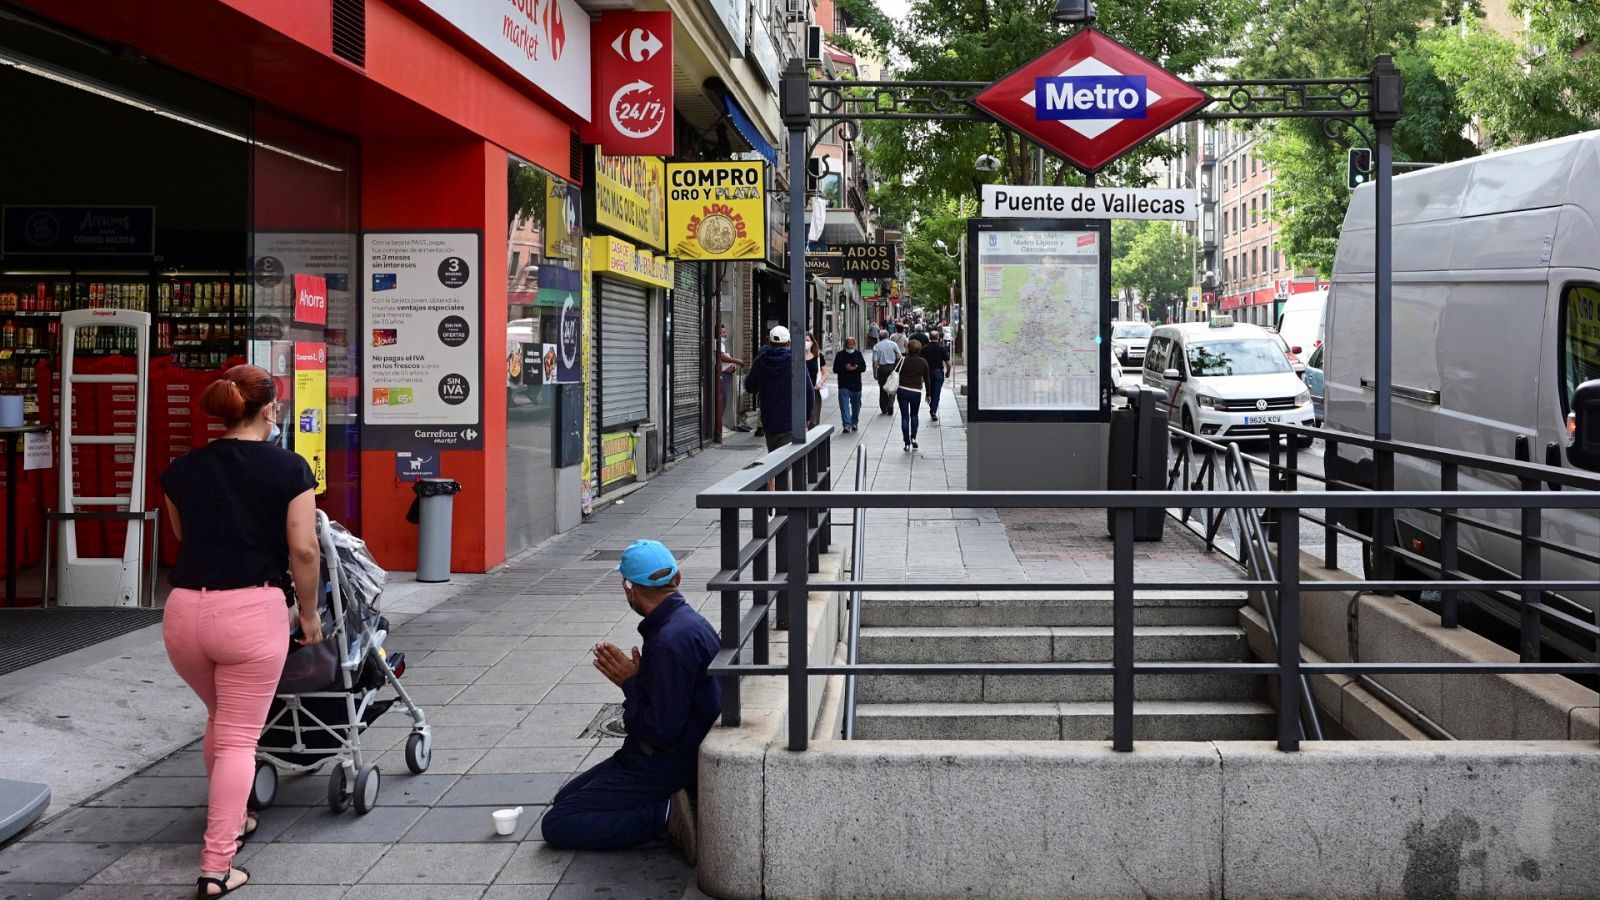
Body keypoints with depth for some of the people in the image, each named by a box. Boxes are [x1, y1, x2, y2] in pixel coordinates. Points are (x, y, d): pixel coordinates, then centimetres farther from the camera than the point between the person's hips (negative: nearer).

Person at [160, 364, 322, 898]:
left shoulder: (182, 469, 11)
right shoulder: (288, 468, -2)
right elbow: (303, 549, -6)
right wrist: (308, 613, 6)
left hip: (184, 611, 5)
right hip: (252, 610, -4)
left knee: (219, 718, 28)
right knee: (239, 738, 4)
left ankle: (229, 822, 43)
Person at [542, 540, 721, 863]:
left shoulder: (672, 642, -26)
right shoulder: (687, 621, 6)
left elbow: (664, 731, -25)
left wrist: (629, 683, -12)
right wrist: (632, 677, 0)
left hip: (668, 763, -10)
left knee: (557, 826, -9)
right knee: (565, 798, 19)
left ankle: (664, 814, -12)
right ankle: (667, 805, 6)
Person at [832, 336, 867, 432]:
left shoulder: (858, 354, 5)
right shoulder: (840, 355, -1)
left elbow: (864, 367, 3)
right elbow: (835, 369, -4)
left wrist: (856, 368, -19)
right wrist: (845, 368, -21)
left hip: (856, 385, 3)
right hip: (844, 385, -3)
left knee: (856, 405, 14)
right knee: (844, 405, -14)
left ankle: (854, 423, 32)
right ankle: (847, 425, -17)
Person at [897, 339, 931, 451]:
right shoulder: (923, 362, 0)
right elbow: (926, 379, 5)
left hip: (903, 391, -1)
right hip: (916, 392, 1)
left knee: (905, 417, 4)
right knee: (914, 415, 22)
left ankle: (907, 443, 1)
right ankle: (913, 437, 8)